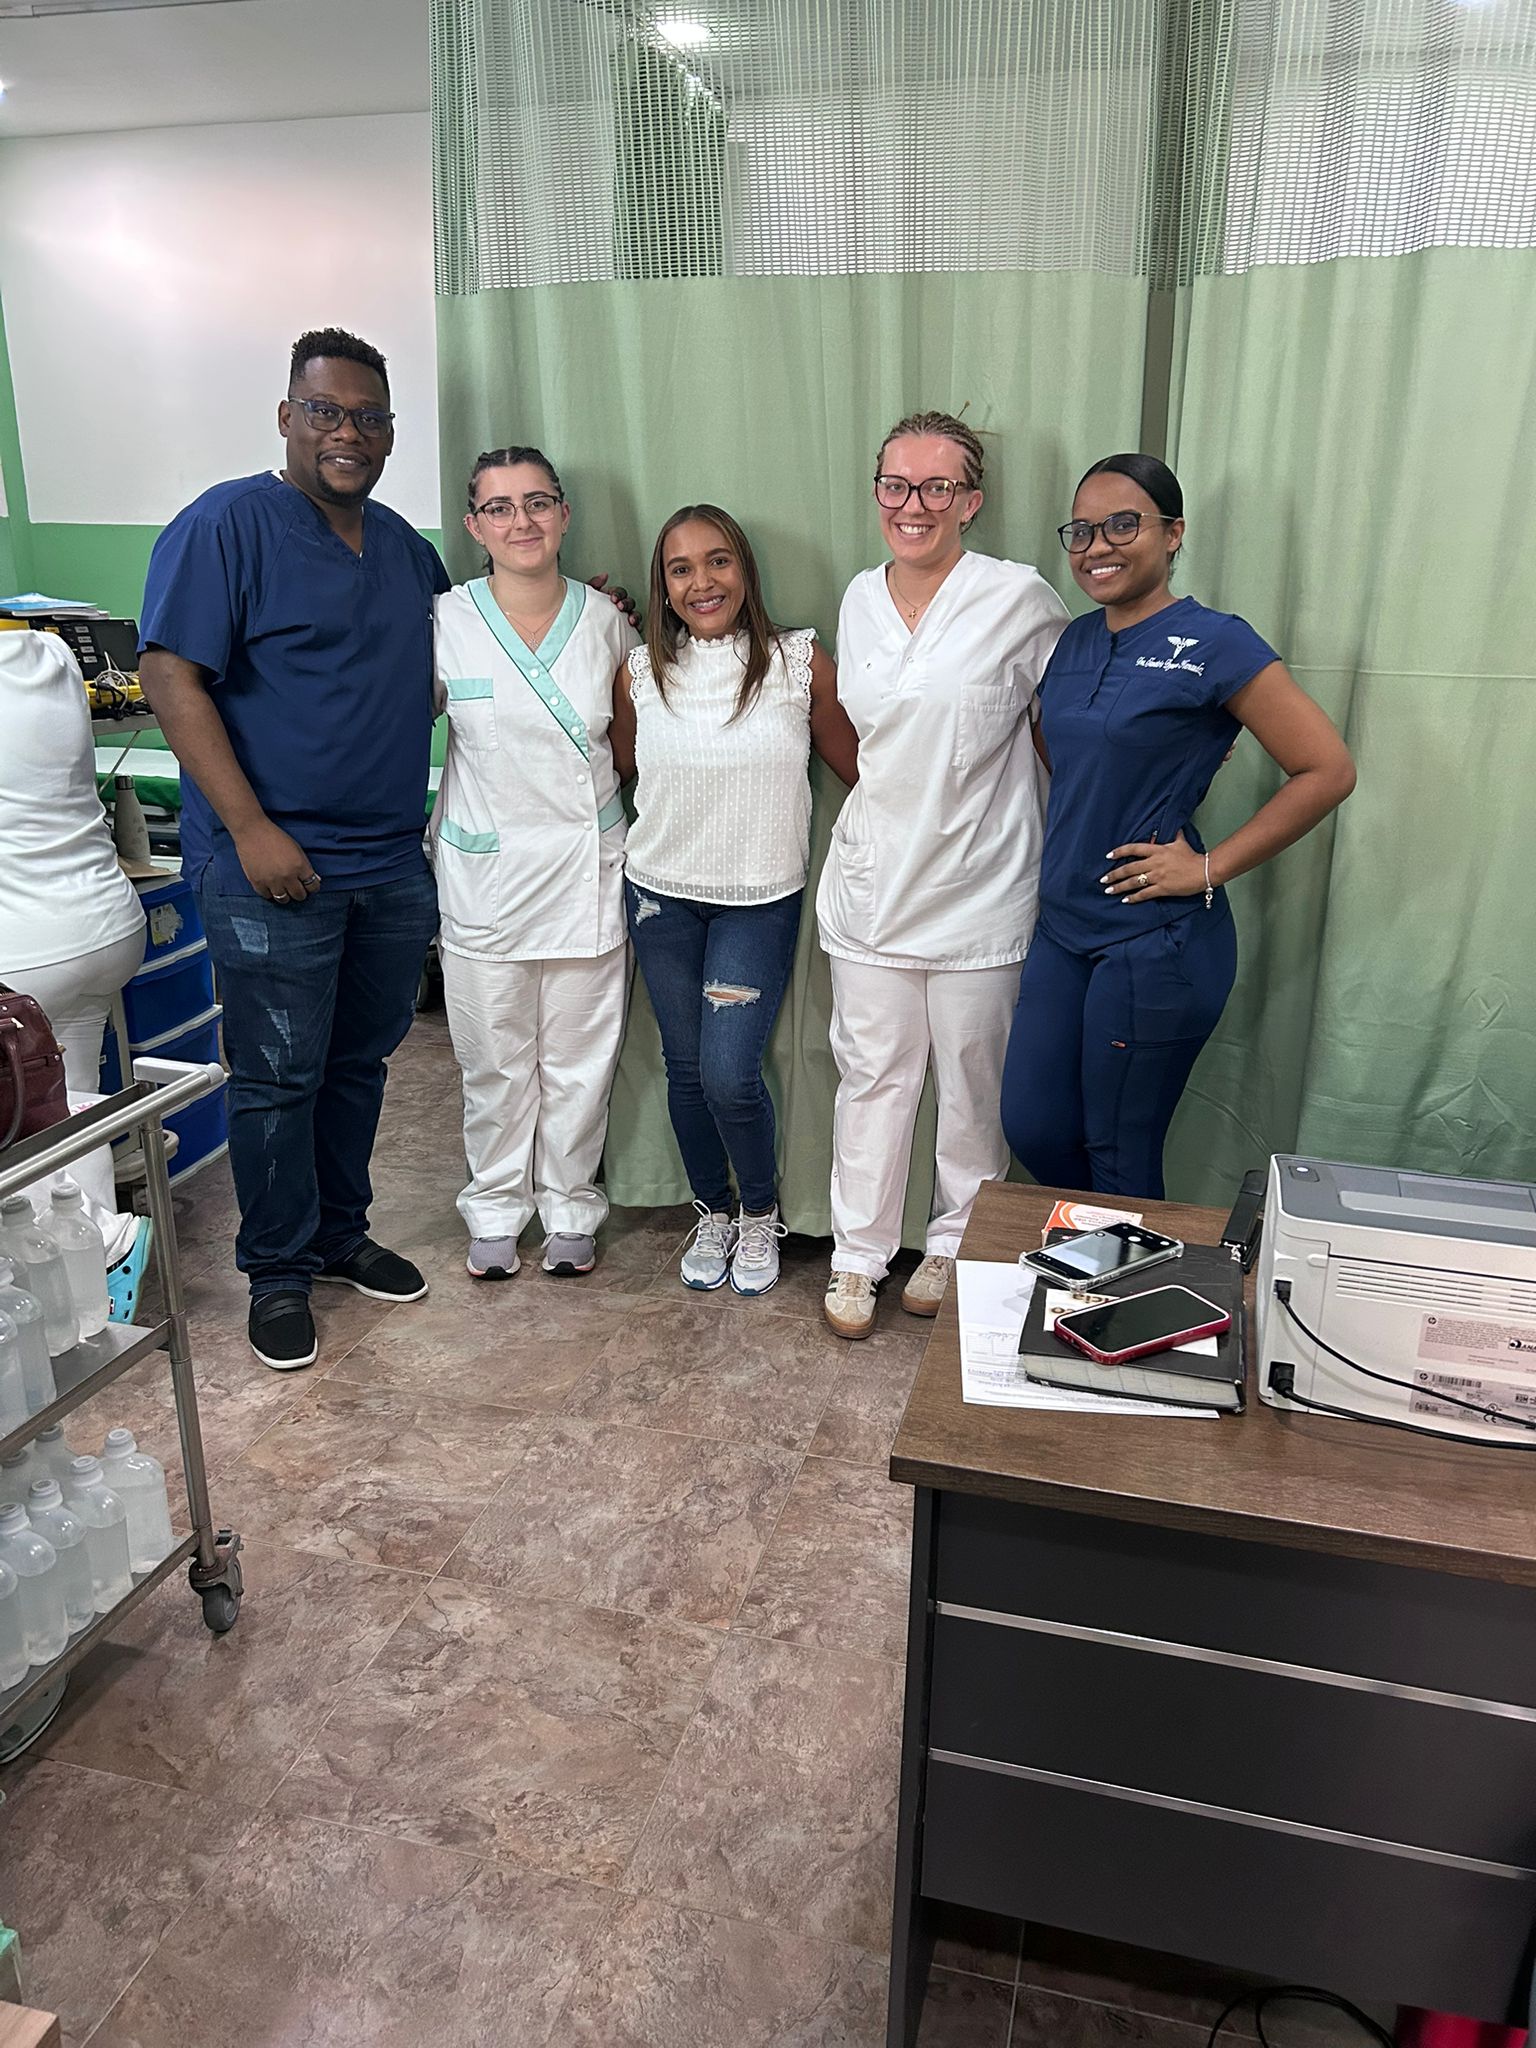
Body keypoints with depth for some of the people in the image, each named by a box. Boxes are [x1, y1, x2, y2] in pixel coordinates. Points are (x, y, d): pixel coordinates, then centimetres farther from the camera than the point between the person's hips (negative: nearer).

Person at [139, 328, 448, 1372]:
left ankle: (342, 1233, 34)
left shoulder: (402, 543, 13)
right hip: (276, 871, -6)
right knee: (279, 1079, 4)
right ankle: (279, 1271, 21)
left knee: (360, 1061, 17)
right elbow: (172, 675, -15)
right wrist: (251, 828, -21)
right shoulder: (227, 525, -9)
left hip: (393, 865, 7)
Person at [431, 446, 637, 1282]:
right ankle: (496, 1208, 29)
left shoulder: (604, 619, 2)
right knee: (496, 1062, 9)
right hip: (486, 874, -1)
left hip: (588, 868, 1)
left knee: (579, 1059, 9)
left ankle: (569, 1206, 29)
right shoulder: (445, 624, -4)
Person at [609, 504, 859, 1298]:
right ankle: (712, 1213, 34)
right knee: (686, 1069, 11)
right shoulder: (641, 672, -1)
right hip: (661, 895, 3)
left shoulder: (800, 662, -7)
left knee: (730, 1074, -10)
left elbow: (859, 771, -2)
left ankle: (760, 1214, 19)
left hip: (761, 900, -3)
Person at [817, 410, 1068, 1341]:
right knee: (872, 1072, 10)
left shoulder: (1020, 599, -9)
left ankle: (958, 1245, 30)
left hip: (977, 885, -4)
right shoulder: (860, 599, 7)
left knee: (973, 1081, 10)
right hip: (873, 877, 4)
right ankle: (858, 1254, 24)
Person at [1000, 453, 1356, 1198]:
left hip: (1155, 940, -7)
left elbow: (1326, 771, -14)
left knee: (1120, 1157, 5)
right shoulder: (1075, 641, 8)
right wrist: (1068, 849, 11)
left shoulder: (1214, 644, -12)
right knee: (1032, 1127, 12)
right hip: (1064, 926, 7)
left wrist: (1210, 867, -14)